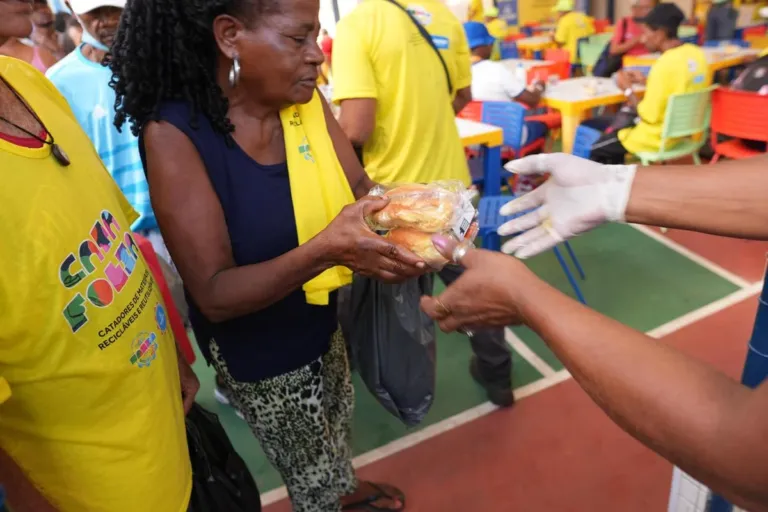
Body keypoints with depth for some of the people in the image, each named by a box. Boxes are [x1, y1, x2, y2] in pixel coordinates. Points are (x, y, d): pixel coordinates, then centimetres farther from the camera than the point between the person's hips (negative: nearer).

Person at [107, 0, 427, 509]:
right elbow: (214, 295, -28)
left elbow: (359, 193, -6)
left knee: (338, 431, 32)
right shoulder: (175, 133, -26)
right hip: (258, 352, -5)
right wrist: (324, 250, -42)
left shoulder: (306, 100, -10)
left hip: (322, 321, 6)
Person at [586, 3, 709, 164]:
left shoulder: (665, 64, -27)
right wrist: (646, 81, 11)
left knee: (591, 147, 3)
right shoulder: (696, 53, -1)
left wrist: (627, 89, -10)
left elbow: (649, 116, -23)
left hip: (658, 137, -9)